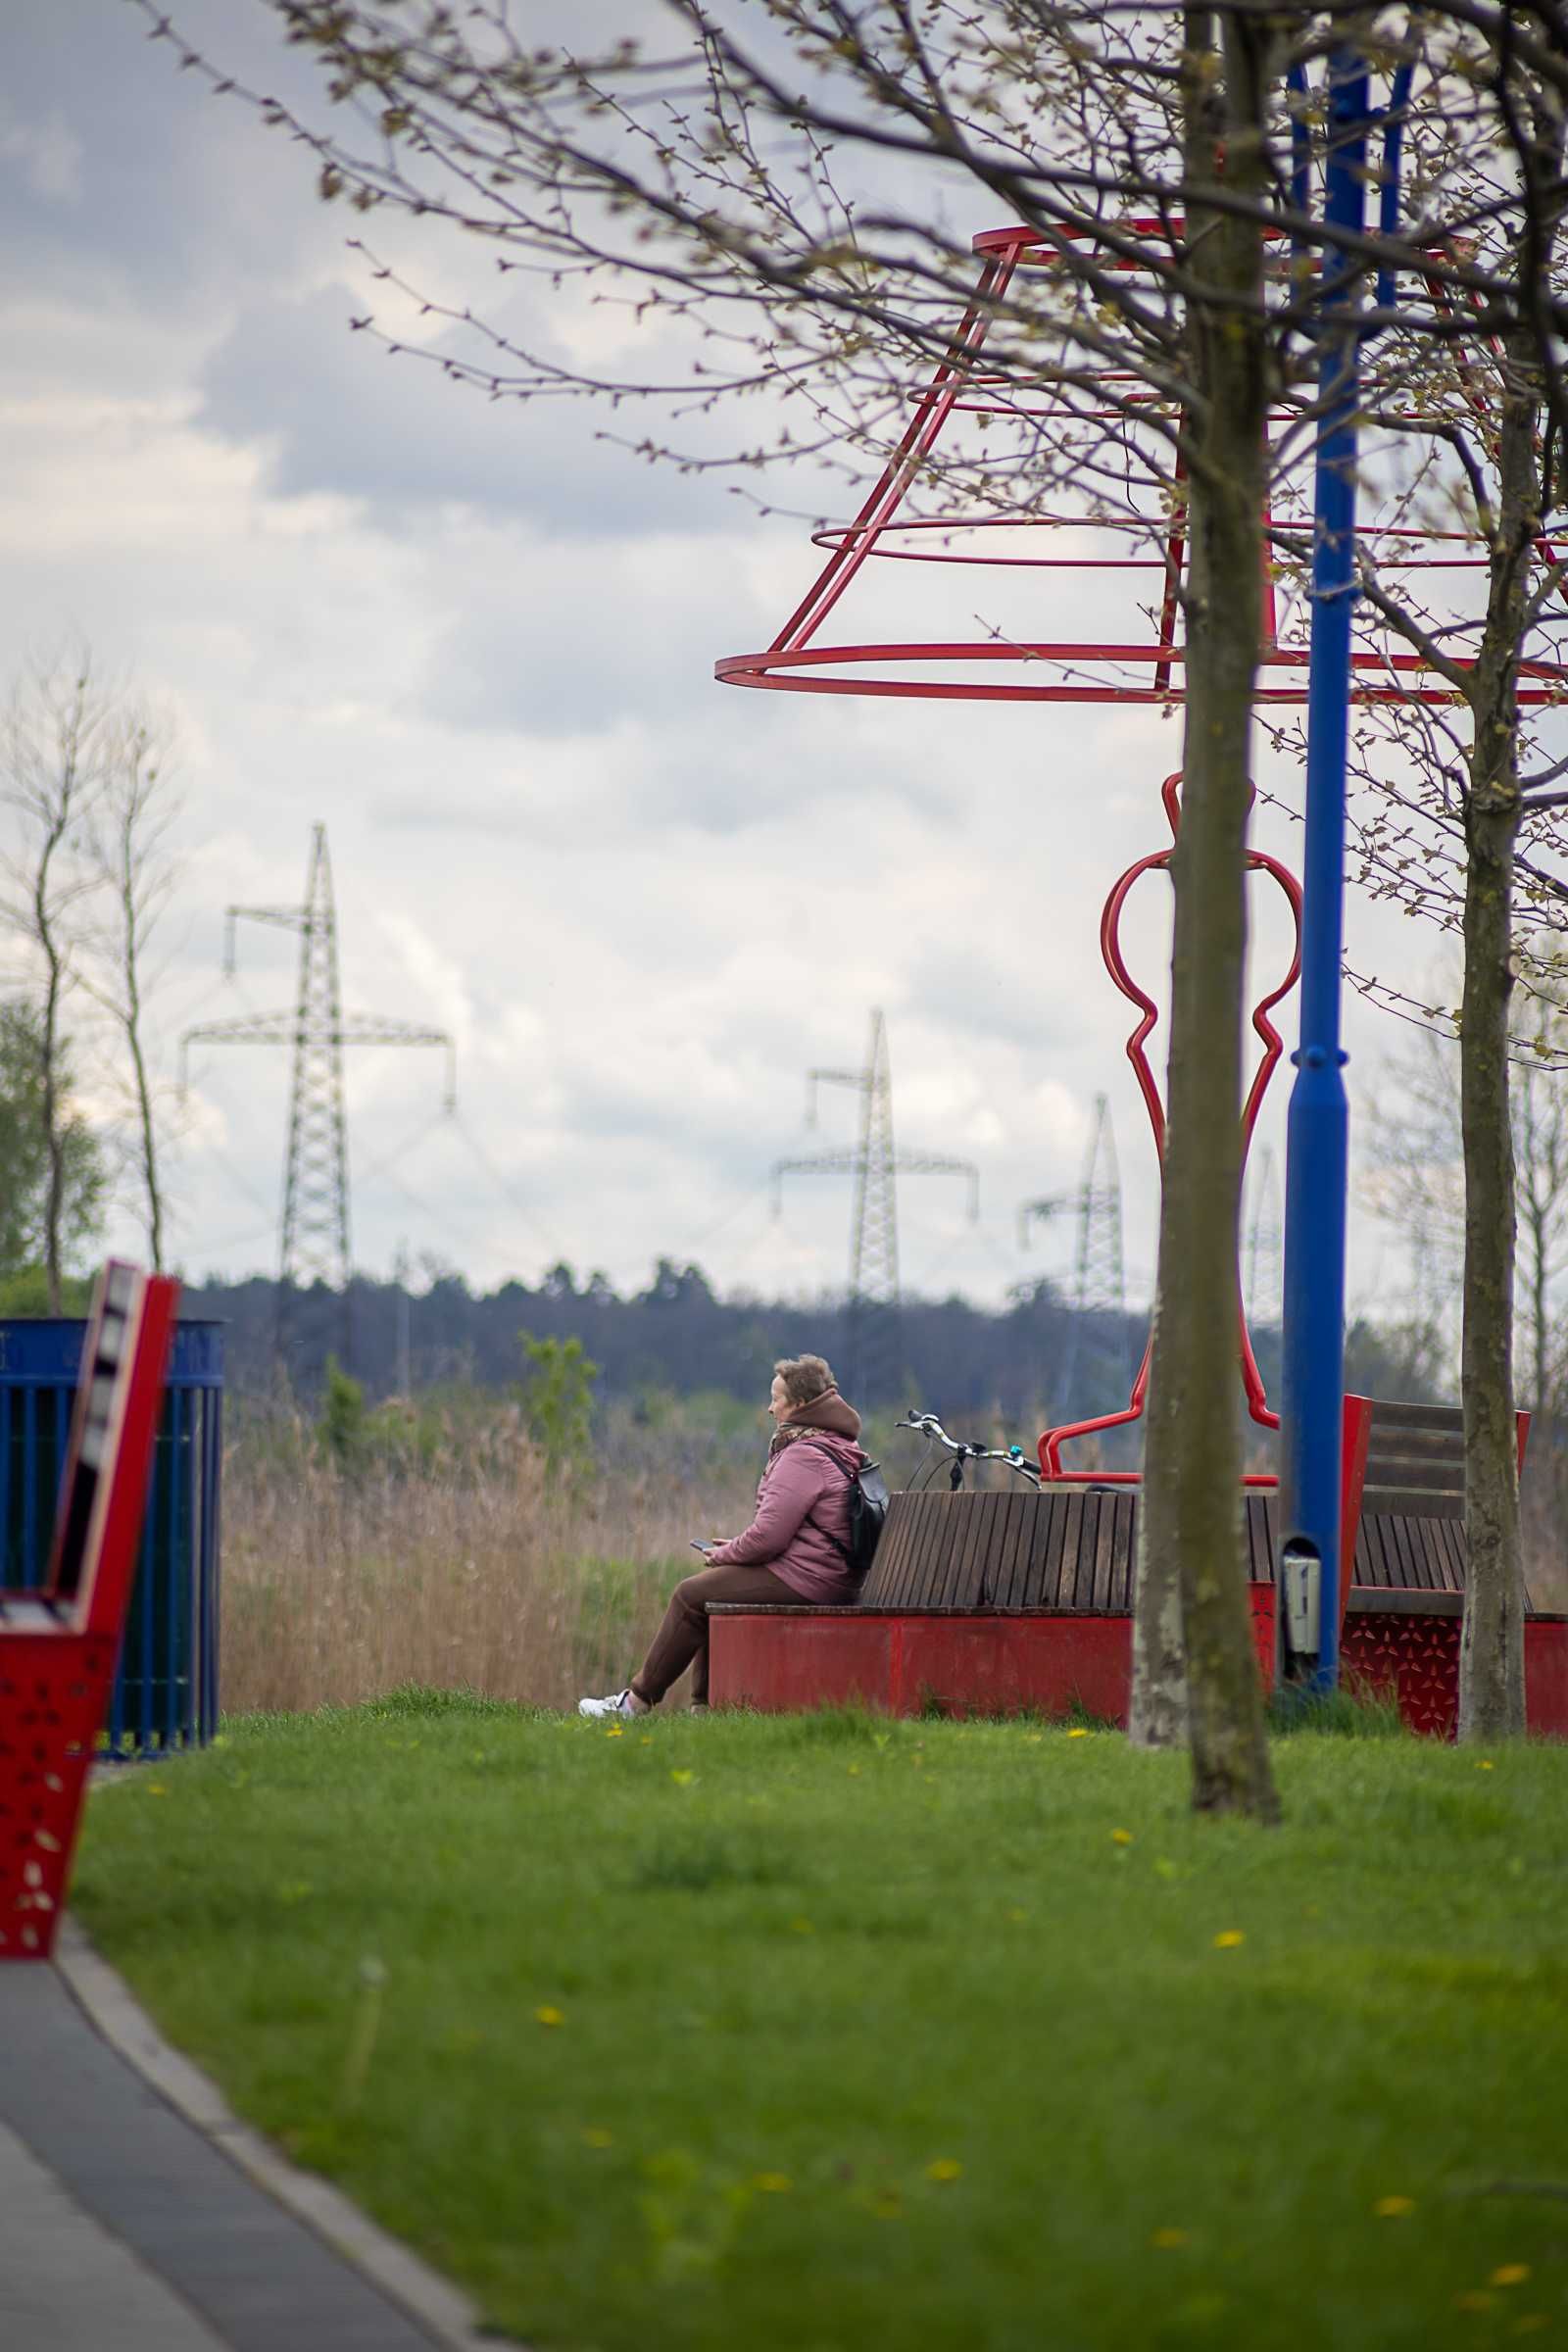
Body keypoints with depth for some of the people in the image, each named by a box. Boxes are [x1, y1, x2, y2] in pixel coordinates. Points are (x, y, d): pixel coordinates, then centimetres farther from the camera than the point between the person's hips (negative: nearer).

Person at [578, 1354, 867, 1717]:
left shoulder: (804, 1456, -17)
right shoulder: (838, 1450, 17)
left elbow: (768, 1535, -21)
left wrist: (724, 1555, -3)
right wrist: (735, 1549, 14)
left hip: (799, 1579, -11)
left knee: (690, 1595, -4)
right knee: (708, 1584, 21)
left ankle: (638, 1699, 4)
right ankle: (704, 1705, 16)